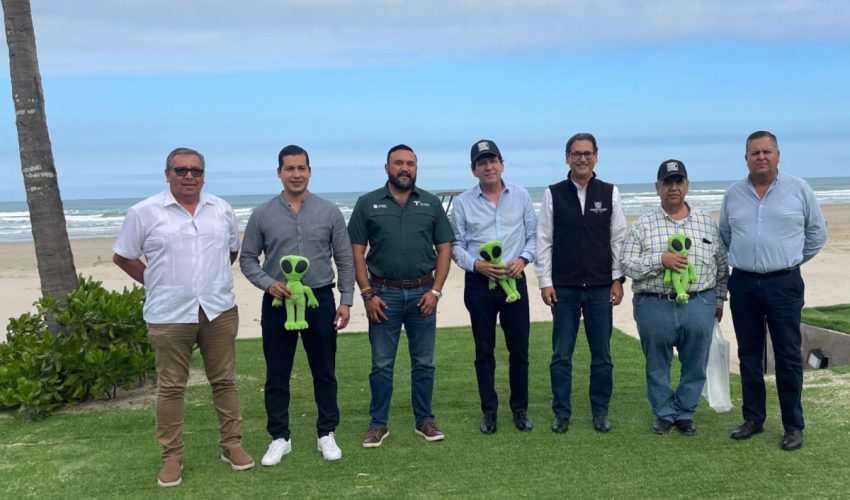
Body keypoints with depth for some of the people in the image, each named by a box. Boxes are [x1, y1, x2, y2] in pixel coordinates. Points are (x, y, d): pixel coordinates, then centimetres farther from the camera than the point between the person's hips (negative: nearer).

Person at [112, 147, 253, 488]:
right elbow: (122, 256, 4)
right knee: (171, 387, 5)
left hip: (219, 310, 3)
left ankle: (231, 444, 23)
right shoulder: (144, 212, -4)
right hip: (169, 315, -3)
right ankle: (172, 456, 17)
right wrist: (157, 284, 4)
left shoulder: (222, 210, 7)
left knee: (224, 381, 10)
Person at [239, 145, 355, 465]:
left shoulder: (329, 212, 1)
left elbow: (345, 260, 4)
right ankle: (279, 438, 20)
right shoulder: (262, 215, 0)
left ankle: (326, 434, 22)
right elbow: (247, 259, 5)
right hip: (277, 303, 0)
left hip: (320, 300, 0)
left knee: (324, 372, 8)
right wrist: (268, 283, -12)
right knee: (277, 375, 7)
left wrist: (346, 300, -2)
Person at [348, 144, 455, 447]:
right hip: (384, 293, -1)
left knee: (423, 363, 9)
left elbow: (444, 248, 6)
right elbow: (357, 252, 1)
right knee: (382, 364, 6)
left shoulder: (431, 203, 6)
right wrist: (367, 294, -6)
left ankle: (425, 421, 22)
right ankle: (378, 424, 17)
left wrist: (435, 290, -3)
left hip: (422, 293, 1)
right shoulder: (368, 204, 2)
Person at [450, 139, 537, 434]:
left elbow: (534, 234, 7)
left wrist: (523, 259, -10)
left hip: (514, 281, 1)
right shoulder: (463, 202, 0)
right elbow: (455, 245, 2)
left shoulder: (521, 196, 4)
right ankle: (489, 411, 19)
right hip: (479, 283, -1)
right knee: (484, 351, 7)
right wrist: (477, 264, -14)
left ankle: (520, 409, 22)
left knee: (519, 349, 6)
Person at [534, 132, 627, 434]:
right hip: (563, 288, 0)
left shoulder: (610, 193, 3)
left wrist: (618, 279, 0)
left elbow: (619, 239, 4)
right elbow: (544, 240, 1)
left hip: (601, 287, 1)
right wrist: (545, 281, -3)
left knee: (602, 355, 8)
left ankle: (601, 412, 22)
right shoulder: (553, 194, 1)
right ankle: (562, 413, 18)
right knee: (561, 356, 5)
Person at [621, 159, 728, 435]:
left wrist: (719, 300, 15)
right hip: (655, 306, -1)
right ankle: (664, 413, 25)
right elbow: (627, 264, -3)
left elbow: (722, 264, 16)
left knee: (695, 365, 8)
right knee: (657, 366, 8)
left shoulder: (706, 221, 9)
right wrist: (660, 260, -16)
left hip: (699, 306, 2)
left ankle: (684, 413, 25)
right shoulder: (643, 224, 2)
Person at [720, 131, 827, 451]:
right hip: (743, 284, 3)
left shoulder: (798, 189, -1)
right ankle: (753, 418, 22)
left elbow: (817, 233, 7)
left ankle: (793, 426, 10)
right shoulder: (733, 194, 6)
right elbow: (724, 235, 19)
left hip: (784, 284, -3)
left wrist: (790, 261, 8)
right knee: (749, 355, 10)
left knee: (788, 357, 0)